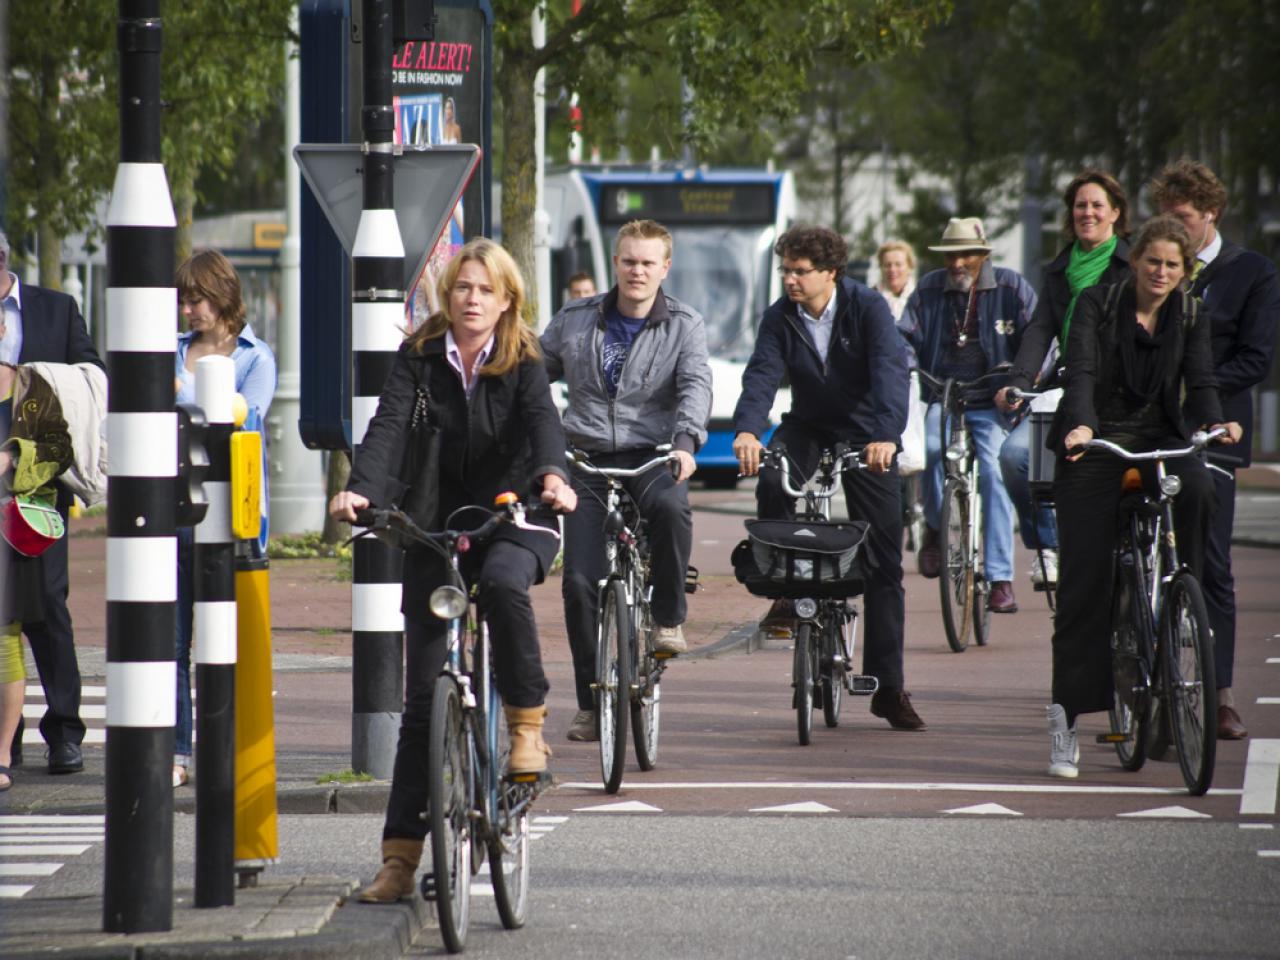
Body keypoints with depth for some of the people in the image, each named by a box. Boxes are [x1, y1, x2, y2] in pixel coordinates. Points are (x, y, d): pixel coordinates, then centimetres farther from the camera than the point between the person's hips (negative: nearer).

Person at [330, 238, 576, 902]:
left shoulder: (523, 362, -5)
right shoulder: (419, 356, -3)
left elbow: (543, 420, -23)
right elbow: (389, 426, -17)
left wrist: (551, 475, -45)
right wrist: (362, 491, -36)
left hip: (511, 517, -1)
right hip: (436, 522, 2)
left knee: (503, 582, -39)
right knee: (423, 693, -1)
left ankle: (527, 725, -18)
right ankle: (400, 856, 2)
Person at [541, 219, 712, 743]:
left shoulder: (684, 325, 2)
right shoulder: (575, 321, 8)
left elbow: (695, 385, -13)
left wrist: (685, 439, -32)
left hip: (652, 457, -2)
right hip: (588, 460, 2)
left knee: (671, 506, -38)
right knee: (580, 583, -7)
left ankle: (668, 617, -16)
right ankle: (590, 703, 6)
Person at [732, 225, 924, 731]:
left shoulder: (868, 308, -17)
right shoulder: (780, 317, -9)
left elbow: (891, 371, -29)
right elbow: (762, 375, -21)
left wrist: (887, 435, -46)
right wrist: (748, 429, -42)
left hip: (866, 434, -2)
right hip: (808, 427, 2)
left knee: (884, 563, -2)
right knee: (771, 483, -33)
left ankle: (888, 687, 4)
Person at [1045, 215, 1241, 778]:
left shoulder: (1190, 318, 6)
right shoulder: (1097, 304, -4)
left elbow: (1200, 382, -5)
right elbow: (1081, 371, -16)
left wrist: (1216, 422, -26)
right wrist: (1081, 425, -35)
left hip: (1159, 440, 3)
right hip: (1094, 443, -2)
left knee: (1197, 488, -34)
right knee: (1084, 580, -8)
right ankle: (1066, 713, -5)